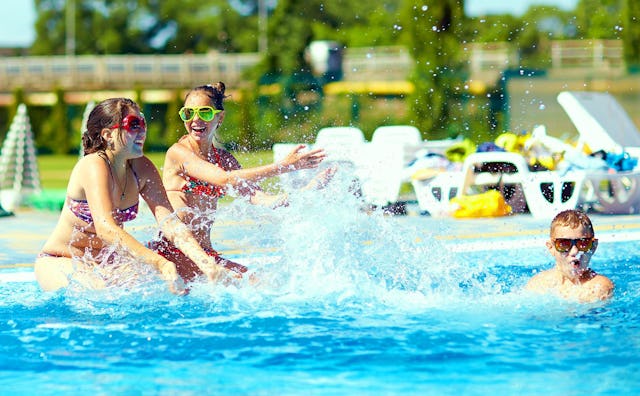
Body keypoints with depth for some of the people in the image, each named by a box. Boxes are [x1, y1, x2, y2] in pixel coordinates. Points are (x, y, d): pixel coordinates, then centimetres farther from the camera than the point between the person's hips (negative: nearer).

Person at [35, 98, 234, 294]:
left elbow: (170, 222, -13)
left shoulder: (141, 168, -4)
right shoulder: (94, 166, -25)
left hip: (104, 265, 7)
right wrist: (160, 263, -51)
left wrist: (206, 263, -29)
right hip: (58, 263, -7)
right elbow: (105, 228, -39)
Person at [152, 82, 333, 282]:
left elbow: (259, 198, 3)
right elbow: (225, 179, -22)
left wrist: (307, 190, -11)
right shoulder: (178, 152, -8)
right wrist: (284, 166, -24)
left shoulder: (223, 158, 13)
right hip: (172, 250, -7)